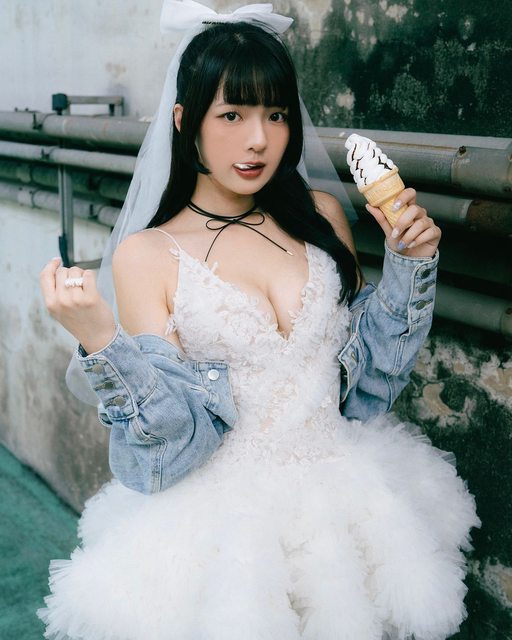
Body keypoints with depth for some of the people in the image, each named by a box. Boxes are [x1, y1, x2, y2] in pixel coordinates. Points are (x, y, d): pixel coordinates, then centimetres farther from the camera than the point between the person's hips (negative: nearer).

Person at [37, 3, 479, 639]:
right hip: (225, 507, -3)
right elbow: (173, 435, -10)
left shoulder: (321, 216, 3)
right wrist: (99, 340, -25)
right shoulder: (147, 255, -7)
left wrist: (409, 262, -3)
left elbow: (366, 362, 9)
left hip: (347, 479, 3)